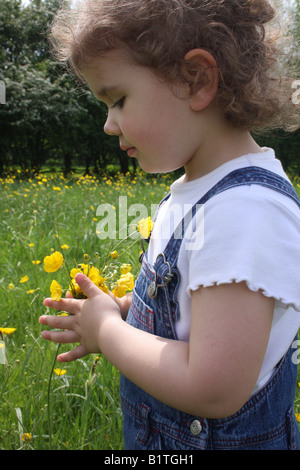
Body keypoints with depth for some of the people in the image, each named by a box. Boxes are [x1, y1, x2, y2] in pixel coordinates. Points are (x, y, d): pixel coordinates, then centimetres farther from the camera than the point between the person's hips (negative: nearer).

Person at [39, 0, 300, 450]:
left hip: (220, 435, -7)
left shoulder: (247, 210, -30)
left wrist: (107, 331, -19)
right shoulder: (196, 189, 0)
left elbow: (213, 391, -32)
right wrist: (122, 312, -2)